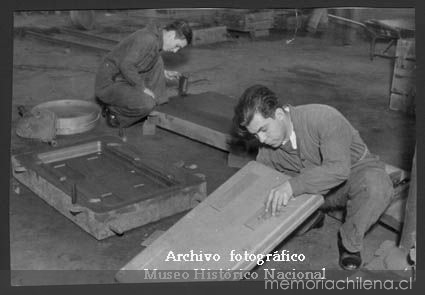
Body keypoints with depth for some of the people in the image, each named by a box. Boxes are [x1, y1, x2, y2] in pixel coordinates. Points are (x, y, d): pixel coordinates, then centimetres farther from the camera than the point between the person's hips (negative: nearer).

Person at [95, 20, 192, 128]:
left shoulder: (155, 38, 9)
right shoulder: (148, 39, -22)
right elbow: (126, 66, -29)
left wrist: (164, 73, 18)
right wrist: (143, 88, -20)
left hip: (124, 81, 10)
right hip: (110, 85, -10)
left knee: (157, 60, 9)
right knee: (146, 103, -32)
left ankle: (157, 105, 8)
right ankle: (114, 112, -4)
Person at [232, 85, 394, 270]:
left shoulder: (324, 118, -31)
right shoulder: (266, 152, -13)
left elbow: (339, 168, -43)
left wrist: (292, 185, -55)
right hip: (314, 192, 4)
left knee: (377, 185, -40)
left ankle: (350, 241, -12)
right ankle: (312, 215, 14)